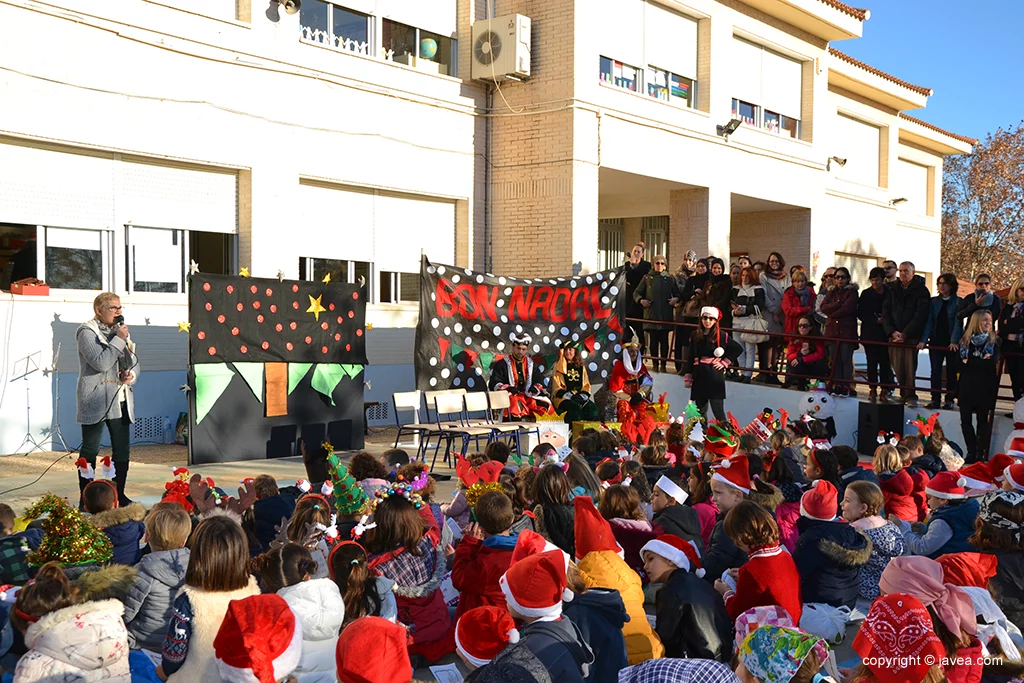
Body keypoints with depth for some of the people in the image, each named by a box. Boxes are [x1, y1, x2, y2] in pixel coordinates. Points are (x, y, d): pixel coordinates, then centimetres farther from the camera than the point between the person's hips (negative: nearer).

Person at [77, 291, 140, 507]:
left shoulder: (121, 330, 15)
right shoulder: (87, 331, -6)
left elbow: (134, 362, 19)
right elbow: (101, 363, -19)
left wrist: (132, 375, -2)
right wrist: (118, 339, -16)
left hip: (120, 400, 7)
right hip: (96, 401, -7)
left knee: (123, 450, 7)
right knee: (90, 450, -1)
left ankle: (119, 495, 17)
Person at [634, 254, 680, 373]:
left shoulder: (670, 279, 12)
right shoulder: (647, 278, 10)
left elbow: (677, 293, 15)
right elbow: (636, 293, 11)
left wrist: (676, 299, -6)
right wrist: (641, 300, -7)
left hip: (665, 315, 0)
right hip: (651, 314, 0)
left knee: (664, 340, -1)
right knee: (653, 340, 0)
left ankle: (663, 364, 4)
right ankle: (655, 364, 7)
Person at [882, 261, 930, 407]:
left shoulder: (921, 290, 1)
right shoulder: (892, 290, 13)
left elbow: (920, 315, -6)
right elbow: (885, 312, 9)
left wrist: (905, 334, -11)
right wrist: (892, 332, -5)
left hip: (912, 335, -3)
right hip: (894, 335, 4)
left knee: (910, 366, -11)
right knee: (897, 366, 0)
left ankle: (910, 396, -5)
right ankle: (904, 394, 10)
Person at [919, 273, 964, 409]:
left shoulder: (959, 302, -2)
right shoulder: (934, 301, 7)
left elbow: (958, 322, -10)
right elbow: (929, 322, 2)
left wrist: (954, 341, -22)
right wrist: (923, 340, -10)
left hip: (952, 343, -3)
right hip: (936, 341, 3)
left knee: (951, 372, 5)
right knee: (935, 371, -1)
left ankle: (949, 400, 12)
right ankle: (935, 399, 2)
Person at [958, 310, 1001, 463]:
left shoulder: (994, 341, 1)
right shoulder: (965, 341, 7)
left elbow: (992, 363, -11)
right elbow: (961, 364, 0)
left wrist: (970, 362, -8)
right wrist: (980, 362, -10)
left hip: (985, 387, -2)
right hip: (967, 386, 2)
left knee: (982, 420, 4)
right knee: (965, 420, 0)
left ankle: (981, 454, 8)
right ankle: (971, 452, 11)